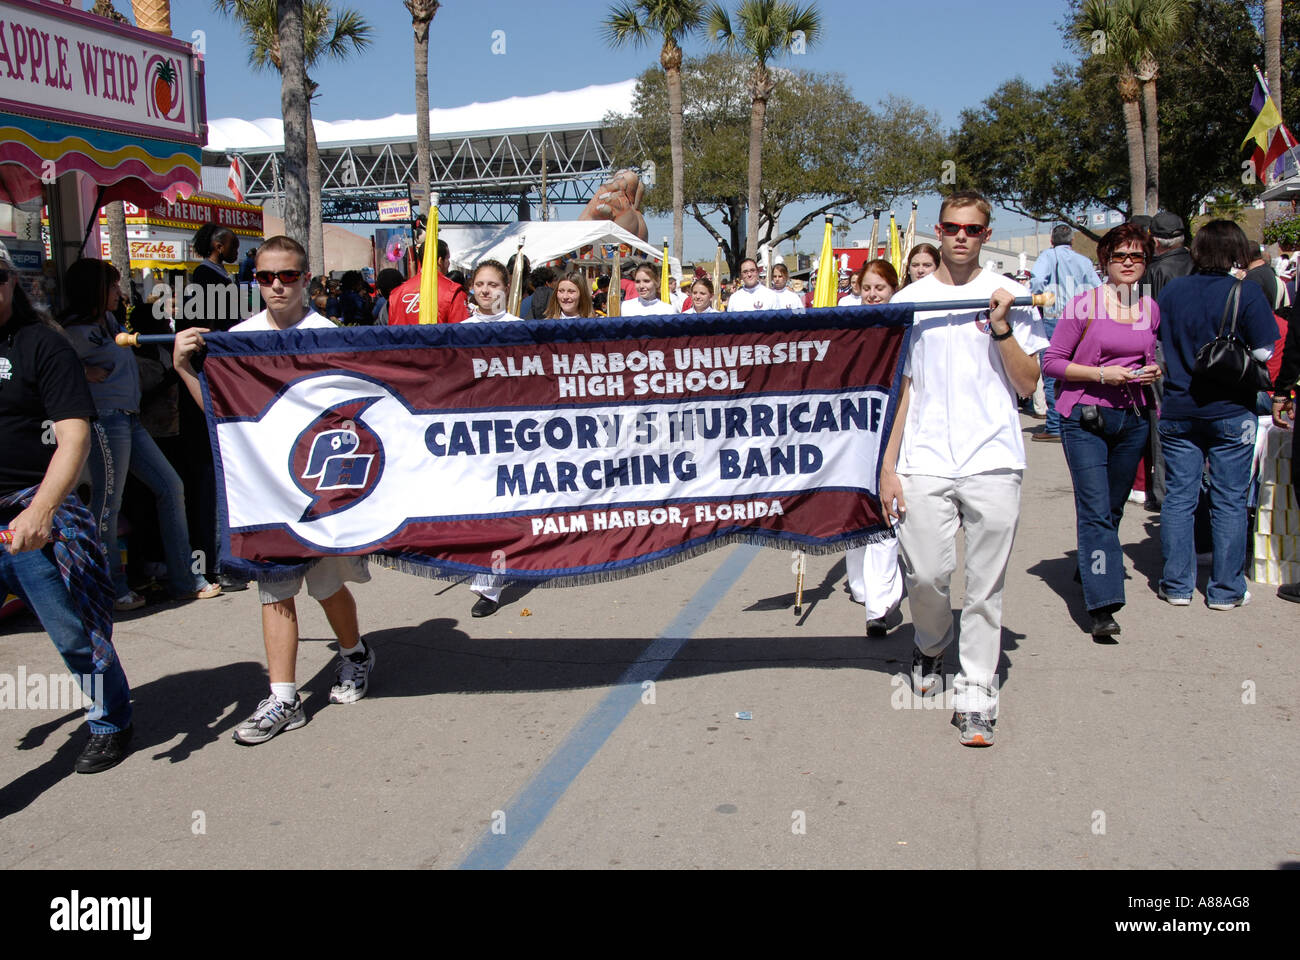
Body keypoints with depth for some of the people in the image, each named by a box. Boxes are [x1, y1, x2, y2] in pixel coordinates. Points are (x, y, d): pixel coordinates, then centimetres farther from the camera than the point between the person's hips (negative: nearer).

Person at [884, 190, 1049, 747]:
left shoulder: (1010, 297, 6)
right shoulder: (910, 301, 9)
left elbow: (1028, 384, 3)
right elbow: (900, 387, 9)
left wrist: (1001, 327, -10)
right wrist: (887, 464, 4)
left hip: (992, 460, 0)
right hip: (924, 462, 1)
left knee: (985, 586, 2)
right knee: (927, 574, -3)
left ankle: (975, 692, 13)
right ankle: (930, 647, 29)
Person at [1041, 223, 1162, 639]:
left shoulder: (1151, 309, 10)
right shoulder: (1083, 305, -7)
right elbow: (1051, 362, -7)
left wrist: (1154, 371, 2)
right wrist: (1101, 374, -17)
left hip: (1133, 419, 5)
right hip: (1085, 417, -5)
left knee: (1112, 509, 14)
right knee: (1095, 511, -12)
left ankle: (1091, 570, 37)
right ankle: (1103, 607, -14)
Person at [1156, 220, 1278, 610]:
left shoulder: (1171, 290, 0)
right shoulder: (1245, 292, -11)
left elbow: (1155, 342, 9)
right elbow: (1265, 352, -11)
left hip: (1178, 410, 3)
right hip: (1230, 411, -3)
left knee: (1178, 497, 9)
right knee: (1229, 500, 6)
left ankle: (1176, 584, 13)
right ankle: (1226, 589, 11)